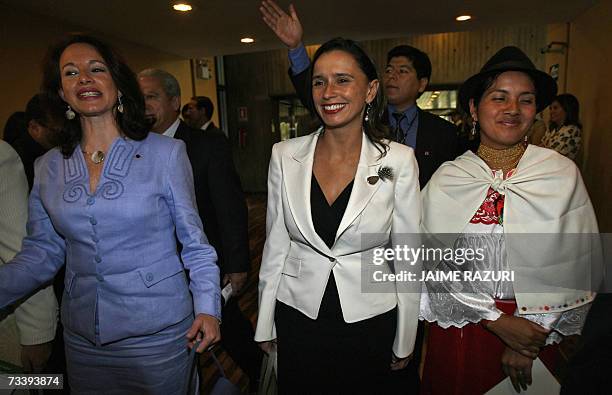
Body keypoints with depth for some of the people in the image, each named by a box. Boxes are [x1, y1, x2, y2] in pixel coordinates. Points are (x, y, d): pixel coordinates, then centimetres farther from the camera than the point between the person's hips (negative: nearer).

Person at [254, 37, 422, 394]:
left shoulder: (398, 160, -12)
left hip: (370, 320, -1)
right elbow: (275, 246, 0)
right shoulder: (285, 156, -6)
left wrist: (404, 343, 2)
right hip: (297, 317, 2)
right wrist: (265, 326, 5)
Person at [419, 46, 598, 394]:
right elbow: (432, 266, -8)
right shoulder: (447, 179, -7)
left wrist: (536, 335, -10)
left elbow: (580, 268, -5)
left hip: (537, 337, 1)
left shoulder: (563, 173, -5)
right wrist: (496, 320, -12)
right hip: (459, 330, 0)